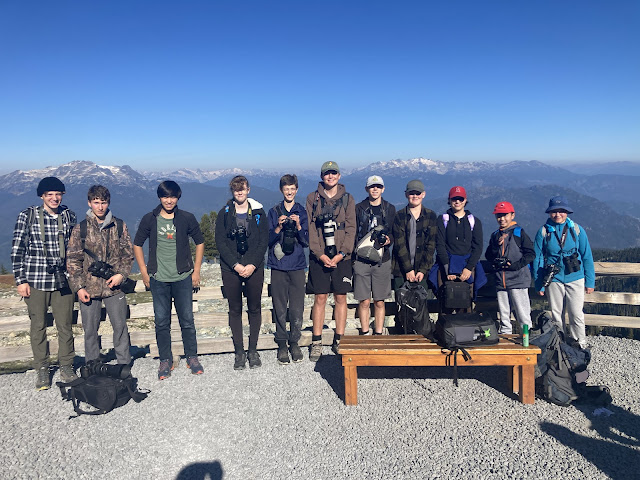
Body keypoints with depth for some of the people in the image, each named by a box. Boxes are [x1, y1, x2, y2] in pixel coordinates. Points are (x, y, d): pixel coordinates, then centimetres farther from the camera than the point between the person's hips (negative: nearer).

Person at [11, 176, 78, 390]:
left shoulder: (69, 216, 4)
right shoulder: (27, 216, -2)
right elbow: (17, 250, 0)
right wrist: (21, 280, -3)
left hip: (63, 280, 2)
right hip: (35, 281, -1)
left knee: (65, 326, 6)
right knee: (38, 326, 8)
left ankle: (66, 367, 22)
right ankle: (42, 370, 22)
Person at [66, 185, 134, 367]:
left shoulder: (119, 226, 2)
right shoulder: (80, 229, 1)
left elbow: (128, 253, 7)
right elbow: (72, 260, 2)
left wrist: (121, 274, -8)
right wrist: (79, 287, -5)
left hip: (114, 286, 0)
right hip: (89, 287, 0)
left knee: (120, 326, 5)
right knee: (90, 329, 9)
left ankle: (124, 364, 19)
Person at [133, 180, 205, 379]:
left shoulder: (187, 219, 0)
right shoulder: (149, 219, 1)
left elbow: (200, 242, 9)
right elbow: (137, 245, 9)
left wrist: (196, 270, 5)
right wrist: (144, 271, 3)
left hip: (183, 278, 0)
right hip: (158, 279, 1)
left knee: (187, 320, 5)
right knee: (161, 322, 6)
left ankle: (192, 357, 20)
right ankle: (165, 360, 21)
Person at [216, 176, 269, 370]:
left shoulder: (258, 212, 4)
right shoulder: (224, 213, 4)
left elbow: (264, 241, 0)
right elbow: (220, 241, -1)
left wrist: (252, 265, -11)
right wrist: (235, 265, -11)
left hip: (254, 268, 0)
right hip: (231, 268, 0)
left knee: (254, 309, 6)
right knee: (235, 310, 6)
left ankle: (253, 350, 18)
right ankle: (239, 352, 16)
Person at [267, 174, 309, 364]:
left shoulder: (302, 212, 8)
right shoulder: (274, 212, 8)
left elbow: (306, 241, 4)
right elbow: (268, 240, 4)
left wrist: (298, 225, -12)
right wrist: (279, 227, -12)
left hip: (297, 265, 0)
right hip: (278, 265, 0)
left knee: (297, 308, 1)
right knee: (280, 308, 1)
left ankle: (294, 343, 17)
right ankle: (282, 345, 13)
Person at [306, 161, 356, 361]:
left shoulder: (347, 199, 8)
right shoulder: (312, 198, 6)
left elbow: (351, 228, 3)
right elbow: (310, 228, 0)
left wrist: (342, 253, -10)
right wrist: (320, 254, -10)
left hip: (341, 256, 1)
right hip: (319, 256, -1)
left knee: (341, 298, 5)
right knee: (320, 298, 1)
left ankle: (339, 341, 16)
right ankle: (316, 343, 10)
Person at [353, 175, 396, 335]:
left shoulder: (390, 209, 10)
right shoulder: (359, 208, 7)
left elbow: (395, 233, 12)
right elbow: (352, 233, 7)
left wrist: (388, 240, -11)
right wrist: (352, 256, -2)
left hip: (382, 260, 1)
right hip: (361, 260, -1)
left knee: (379, 302, 5)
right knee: (364, 301, 0)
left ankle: (378, 335, 15)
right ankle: (364, 334, 11)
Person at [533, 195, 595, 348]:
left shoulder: (577, 229, 1)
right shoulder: (543, 231, 0)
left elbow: (587, 256, 5)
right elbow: (538, 258, 2)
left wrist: (590, 281, 3)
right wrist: (539, 284, 1)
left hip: (575, 278, 0)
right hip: (553, 280, 0)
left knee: (576, 314, -1)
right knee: (556, 316, 8)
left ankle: (580, 345, 16)